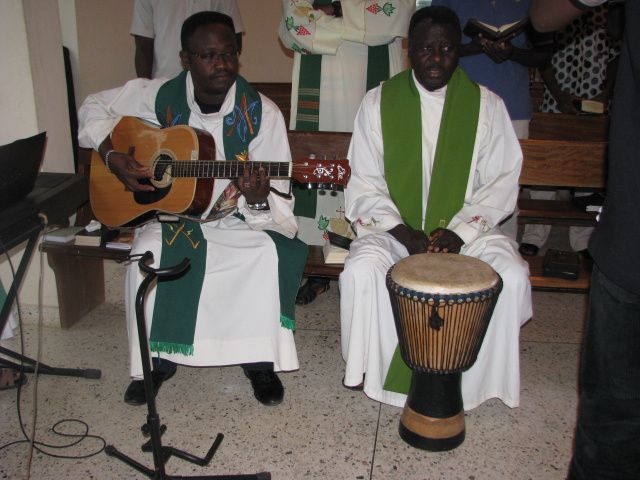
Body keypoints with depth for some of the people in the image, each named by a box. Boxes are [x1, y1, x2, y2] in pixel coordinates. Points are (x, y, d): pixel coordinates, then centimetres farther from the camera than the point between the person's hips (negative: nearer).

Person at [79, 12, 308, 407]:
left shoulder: (262, 113, -13)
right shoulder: (161, 96, -8)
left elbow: (280, 203, -14)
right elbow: (95, 108, 7)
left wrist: (259, 200, -38)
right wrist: (114, 158, -10)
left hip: (239, 220, -1)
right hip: (171, 215, 1)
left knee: (272, 253, -30)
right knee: (149, 253, -30)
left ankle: (260, 359, -9)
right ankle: (154, 360, -7)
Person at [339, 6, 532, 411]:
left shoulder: (487, 105, 1)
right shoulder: (379, 102, 0)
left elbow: (502, 181, 0)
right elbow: (365, 184, -1)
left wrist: (459, 232, -14)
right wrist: (405, 234, -15)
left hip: (465, 227, 1)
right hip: (393, 225, 0)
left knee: (513, 277, -24)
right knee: (361, 272, -29)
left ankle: (480, 379, -1)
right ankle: (370, 370, -5)